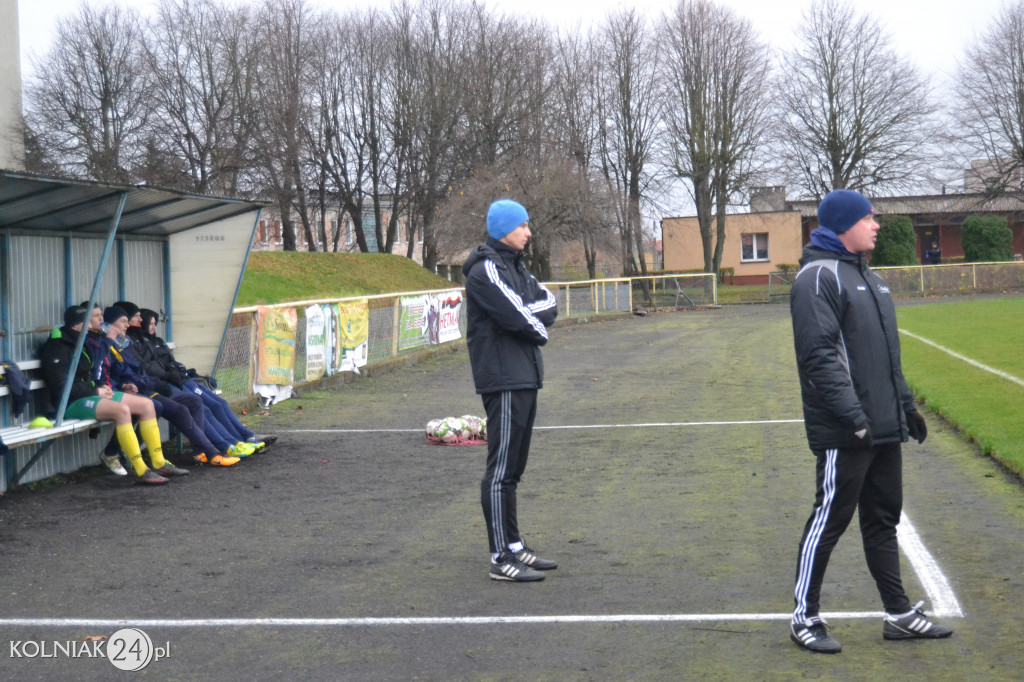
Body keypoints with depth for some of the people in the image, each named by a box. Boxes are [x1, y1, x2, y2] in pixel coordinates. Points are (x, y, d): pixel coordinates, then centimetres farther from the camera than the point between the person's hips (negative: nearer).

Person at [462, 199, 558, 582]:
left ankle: (514, 547, 23)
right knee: (501, 470, -7)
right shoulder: (485, 270, -12)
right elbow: (517, 318, -19)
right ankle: (501, 558, -5)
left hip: (524, 378, 10)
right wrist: (538, 329, 0)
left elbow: (548, 303, 9)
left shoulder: (514, 266, 18)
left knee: (513, 468, 15)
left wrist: (527, 314, -10)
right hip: (503, 380, -10)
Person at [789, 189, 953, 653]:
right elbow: (820, 356, -21)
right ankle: (805, 618, 10)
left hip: (884, 428, 9)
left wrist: (905, 405, 19)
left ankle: (899, 614, 22)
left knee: (883, 519, 14)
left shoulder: (867, 276, 17)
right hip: (844, 435, -9)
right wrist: (853, 417, -24)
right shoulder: (819, 276, -13)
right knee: (830, 520, -1)